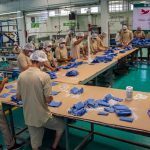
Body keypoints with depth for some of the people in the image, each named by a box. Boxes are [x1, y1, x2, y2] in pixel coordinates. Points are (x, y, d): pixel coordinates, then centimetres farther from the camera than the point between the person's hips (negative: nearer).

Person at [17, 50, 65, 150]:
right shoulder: (44, 76, -21)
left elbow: (18, 97, 4)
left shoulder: (21, 75, -5)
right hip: (43, 116, -4)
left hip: (28, 117, 5)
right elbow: (48, 100, -18)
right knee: (62, 125, 25)